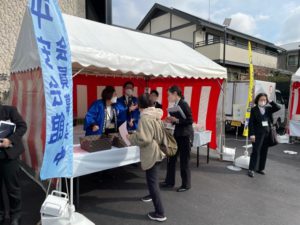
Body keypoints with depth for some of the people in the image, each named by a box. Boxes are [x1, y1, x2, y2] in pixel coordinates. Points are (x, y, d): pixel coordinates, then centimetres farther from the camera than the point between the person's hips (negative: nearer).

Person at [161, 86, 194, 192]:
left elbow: (190, 120, -20)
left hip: (185, 135, -8)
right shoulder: (176, 105, 7)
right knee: (171, 158, 13)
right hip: (177, 134, 8)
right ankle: (169, 181, 28)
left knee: (184, 161, 4)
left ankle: (186, 185, 20)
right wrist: (172, 120, -1)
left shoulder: (184, 104, -17)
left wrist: (176, 120, -23)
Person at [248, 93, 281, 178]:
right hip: (258, 133, -5)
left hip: (267, 133, 5)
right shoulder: (254, 109, -4)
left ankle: (260, 168, 22)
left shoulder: (268, 109, 11)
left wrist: (270, 102, -3)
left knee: (264, 152, 10)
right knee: (256, 151, -5)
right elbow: (251, 122, -8)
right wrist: (252, 134, -15)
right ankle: (251, 169, 2)